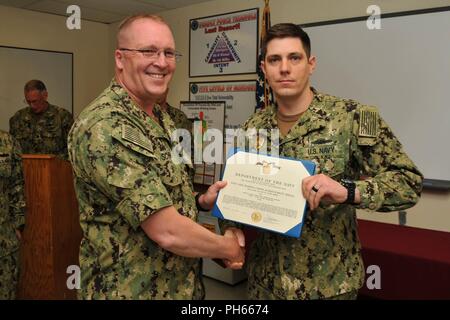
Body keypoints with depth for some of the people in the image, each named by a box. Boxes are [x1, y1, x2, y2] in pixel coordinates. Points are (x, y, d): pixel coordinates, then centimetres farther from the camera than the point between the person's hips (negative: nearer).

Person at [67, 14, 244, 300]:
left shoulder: (162, 119, 4)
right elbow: (167, 232, -28)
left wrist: (202, 201, -4)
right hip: (131, 290, -8)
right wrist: (229, 248, -12)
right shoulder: (104, 127, -26)